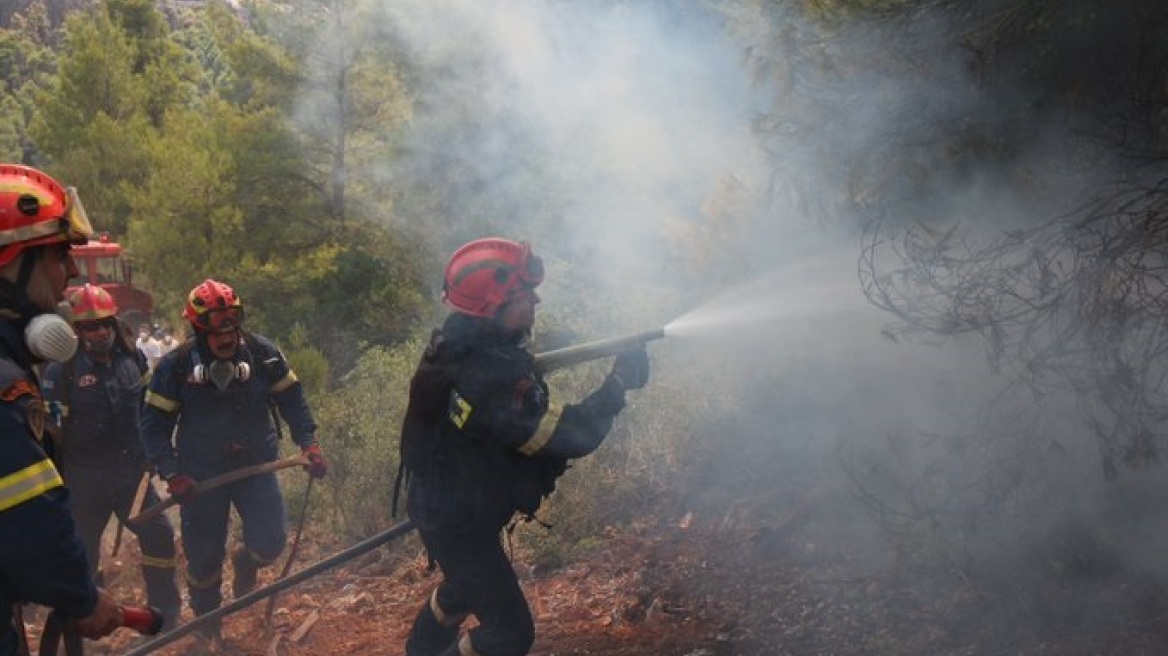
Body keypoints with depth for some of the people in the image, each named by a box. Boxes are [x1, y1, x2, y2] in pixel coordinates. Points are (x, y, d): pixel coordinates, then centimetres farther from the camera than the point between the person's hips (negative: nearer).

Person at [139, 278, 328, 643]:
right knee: (204, 556, 5)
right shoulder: (177, 366, -12)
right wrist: (171, 474, -16)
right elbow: (155, 424, -7)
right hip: (201, 472, -1)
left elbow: (291, 399, 3)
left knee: (271, 540, -13)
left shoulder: (262, 353, -8)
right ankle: (208, 624, 31)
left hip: (255, 465, 1)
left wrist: (309, 444, -8)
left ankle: (245, 562, 25)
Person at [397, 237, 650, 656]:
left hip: (439, 506, 10)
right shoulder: (490, 378, -36)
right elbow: (570, 437, -33)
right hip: (460, 523, -10)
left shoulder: (457, 339, -7)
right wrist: (619, 382, -24)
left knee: (464, 587, 33)